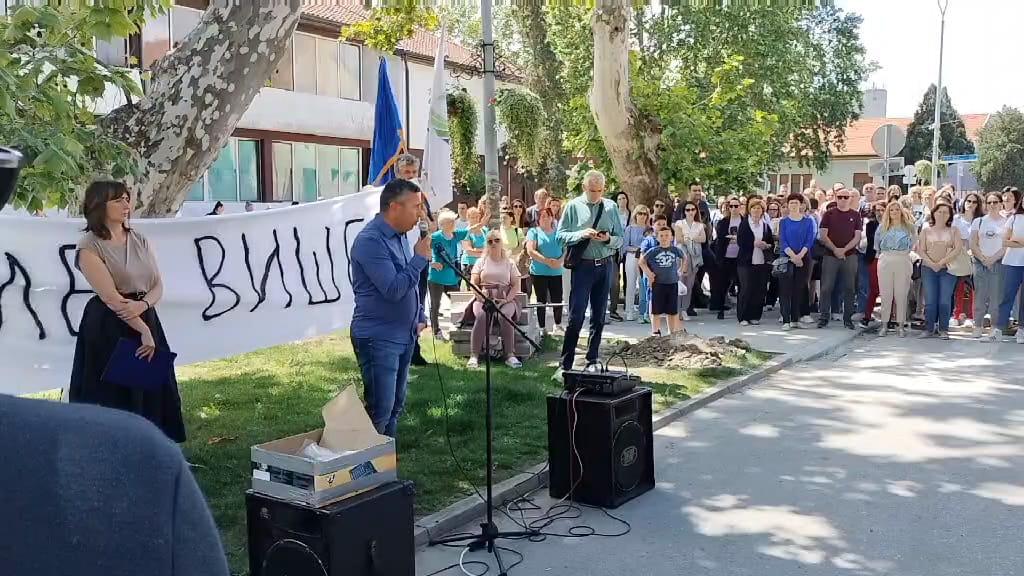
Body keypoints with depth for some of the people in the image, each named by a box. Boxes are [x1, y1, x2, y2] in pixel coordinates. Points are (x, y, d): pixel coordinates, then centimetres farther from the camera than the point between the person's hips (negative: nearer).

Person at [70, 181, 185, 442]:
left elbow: (158, 285, 4)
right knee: (115, 399, 0)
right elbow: (110, 298, -17)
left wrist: (142, 305, -17)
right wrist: (144, 330, -18)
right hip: (109, 328, -6)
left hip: (146, 320, 6)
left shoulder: (139, 239, 8)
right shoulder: (90, 246, -10)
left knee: (152, 395, 9)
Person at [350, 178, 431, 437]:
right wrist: (420, 258, -18)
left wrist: (419, 316, 14)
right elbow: (393, 289, -27)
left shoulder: (400, 236, 11)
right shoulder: (370, 240, -19)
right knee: (379, 411, -8)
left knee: (395, 406, 15)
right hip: (378, 338, -9)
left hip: (404, 336, 9)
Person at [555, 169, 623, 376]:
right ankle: (565, 365, -2)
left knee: (599, 316, 12)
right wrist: (581, 234, -20)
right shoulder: (573, 206, -2)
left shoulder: (611, 207, 6)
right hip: (583, 265, -4)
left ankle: (592, 361, 25)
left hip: (605, 265, 4)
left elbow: (620, 239, 7)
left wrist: (608, 239, -14)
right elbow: (561, 236, -5)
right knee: (576, 317, -7)